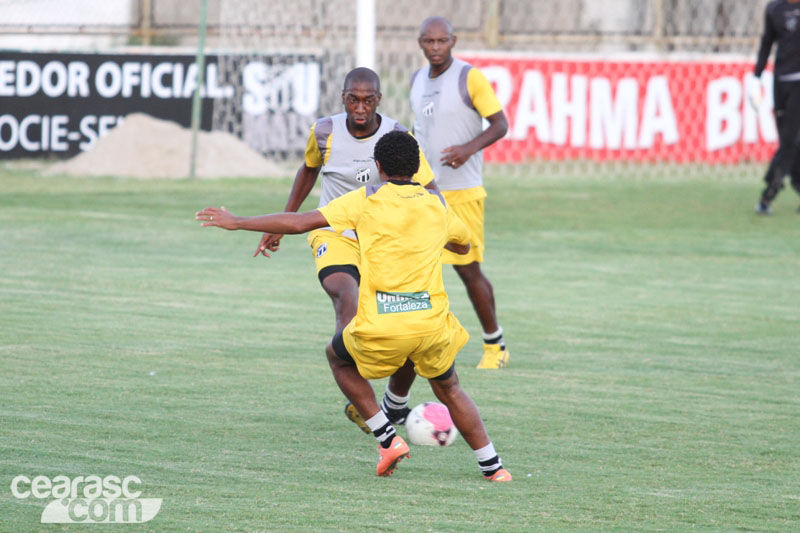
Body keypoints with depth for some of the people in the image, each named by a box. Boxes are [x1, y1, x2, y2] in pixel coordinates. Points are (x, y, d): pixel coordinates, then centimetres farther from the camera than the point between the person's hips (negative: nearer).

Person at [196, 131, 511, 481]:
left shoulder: (367, 200, 2)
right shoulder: (437, 205, 12)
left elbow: (300, 222, -3)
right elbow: (463, 245, 34)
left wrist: (237, 223, 5)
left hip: (380, 329, -3)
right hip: (431, 322, 3)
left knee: (338, 357, 27)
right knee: (449, 390, 28)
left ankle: (387, 439, 16)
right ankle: (492, 466, 20)